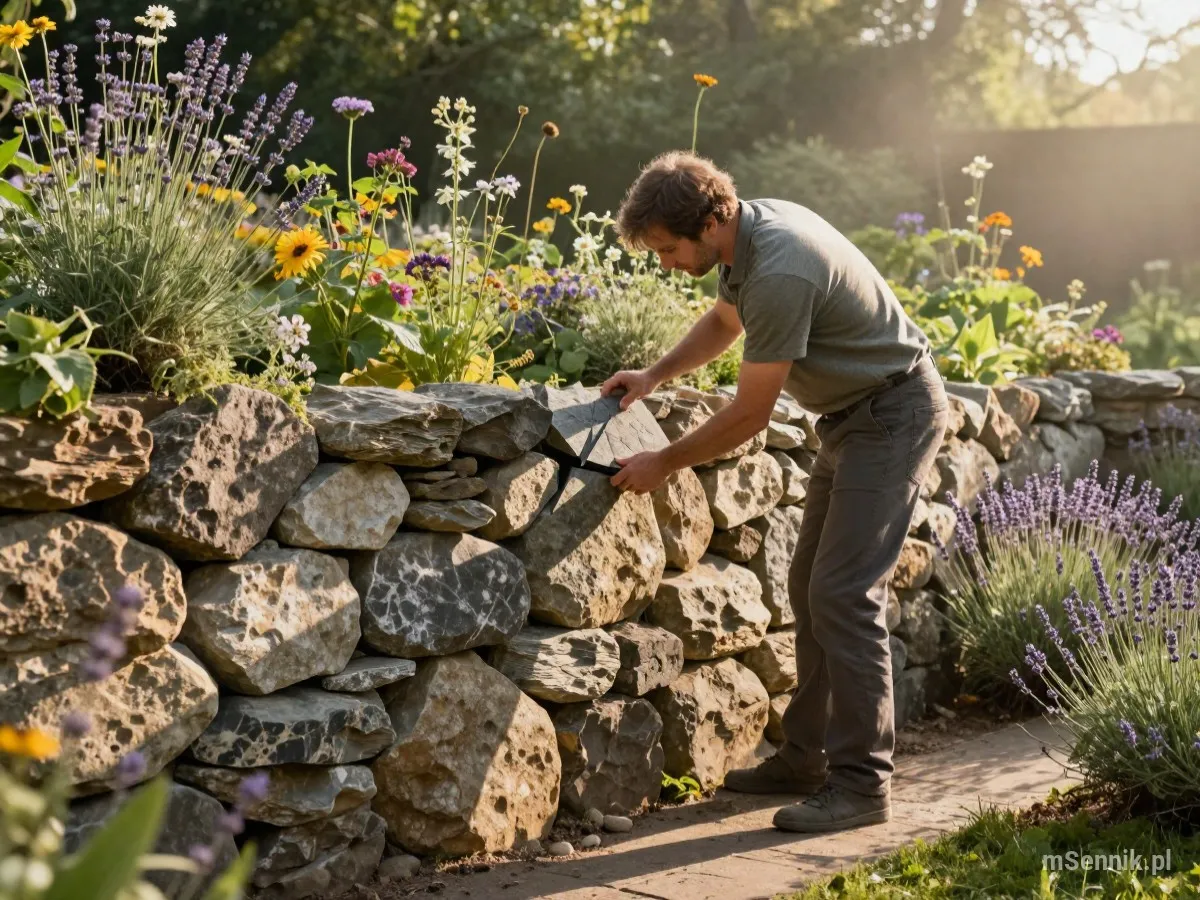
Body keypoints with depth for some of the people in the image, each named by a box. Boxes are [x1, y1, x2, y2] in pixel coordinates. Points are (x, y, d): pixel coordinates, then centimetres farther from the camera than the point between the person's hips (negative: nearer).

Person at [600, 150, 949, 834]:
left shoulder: (779, 275, -30)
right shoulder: (752, 227, 1)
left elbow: (751, 414, -23)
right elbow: (724, 322, 22)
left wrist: (663, 464, -12)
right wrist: (656, 376, 8)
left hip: (895, 414, -10)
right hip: (853, 414, 10)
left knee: (843, 594, -14)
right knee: (811, 585, 12)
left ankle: (862, 783, -9)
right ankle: (807, 757, 20)